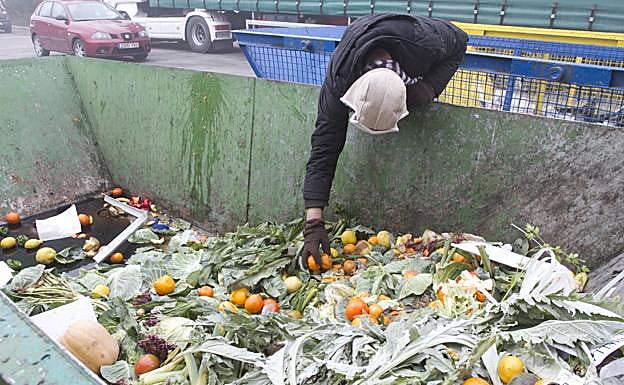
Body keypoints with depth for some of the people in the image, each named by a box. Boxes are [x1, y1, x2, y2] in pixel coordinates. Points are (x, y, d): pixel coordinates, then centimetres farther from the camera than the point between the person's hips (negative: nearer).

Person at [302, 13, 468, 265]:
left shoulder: (427, 41, -44)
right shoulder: (338, 81, -45)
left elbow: (459, 40, -19)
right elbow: (323, 150, -44)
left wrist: (431, 86, -36)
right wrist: (313, 223, -49)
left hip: (418, 78, 1)